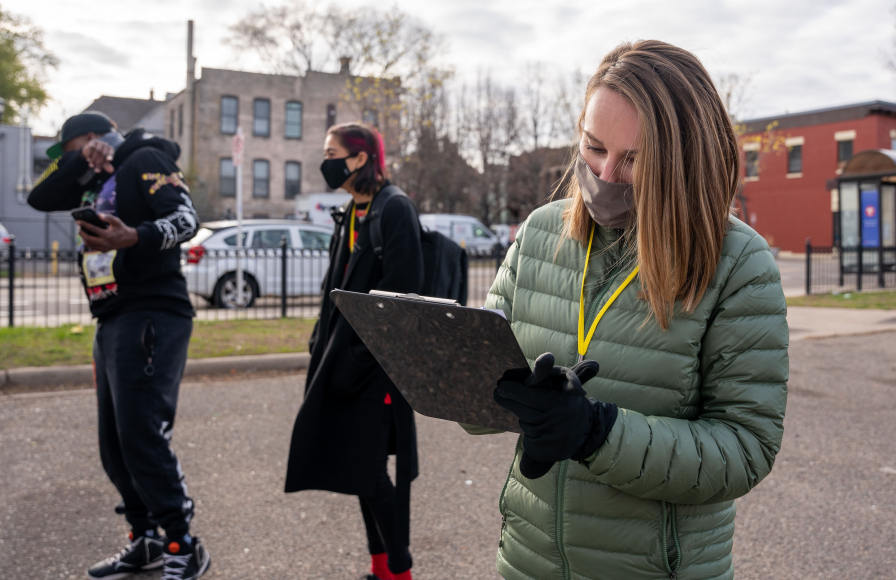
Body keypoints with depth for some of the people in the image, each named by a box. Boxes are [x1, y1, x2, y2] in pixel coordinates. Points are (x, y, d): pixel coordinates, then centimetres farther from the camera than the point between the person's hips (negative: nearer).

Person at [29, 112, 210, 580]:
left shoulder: (145, 161, -2)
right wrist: (80, 161, 5)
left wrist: (134, 237, -36)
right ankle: (145, 542, 22)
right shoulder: (96, 181, 25)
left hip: (149, 317, -10)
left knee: (142, 437, -14)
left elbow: (184, 217, -17)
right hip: (111, 322, 10)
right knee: (114, 445, 11)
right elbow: (40, 199, 17)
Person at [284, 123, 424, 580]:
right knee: (357, 466, 13)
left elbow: (399, 290, -19)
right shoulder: (350, 214, 15)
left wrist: (359, 358, -21)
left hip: (377, 361, -9)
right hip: (344, 354, 9)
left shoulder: (395, 210, -12)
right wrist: (322, 346, 14)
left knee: (369, 468, -4)